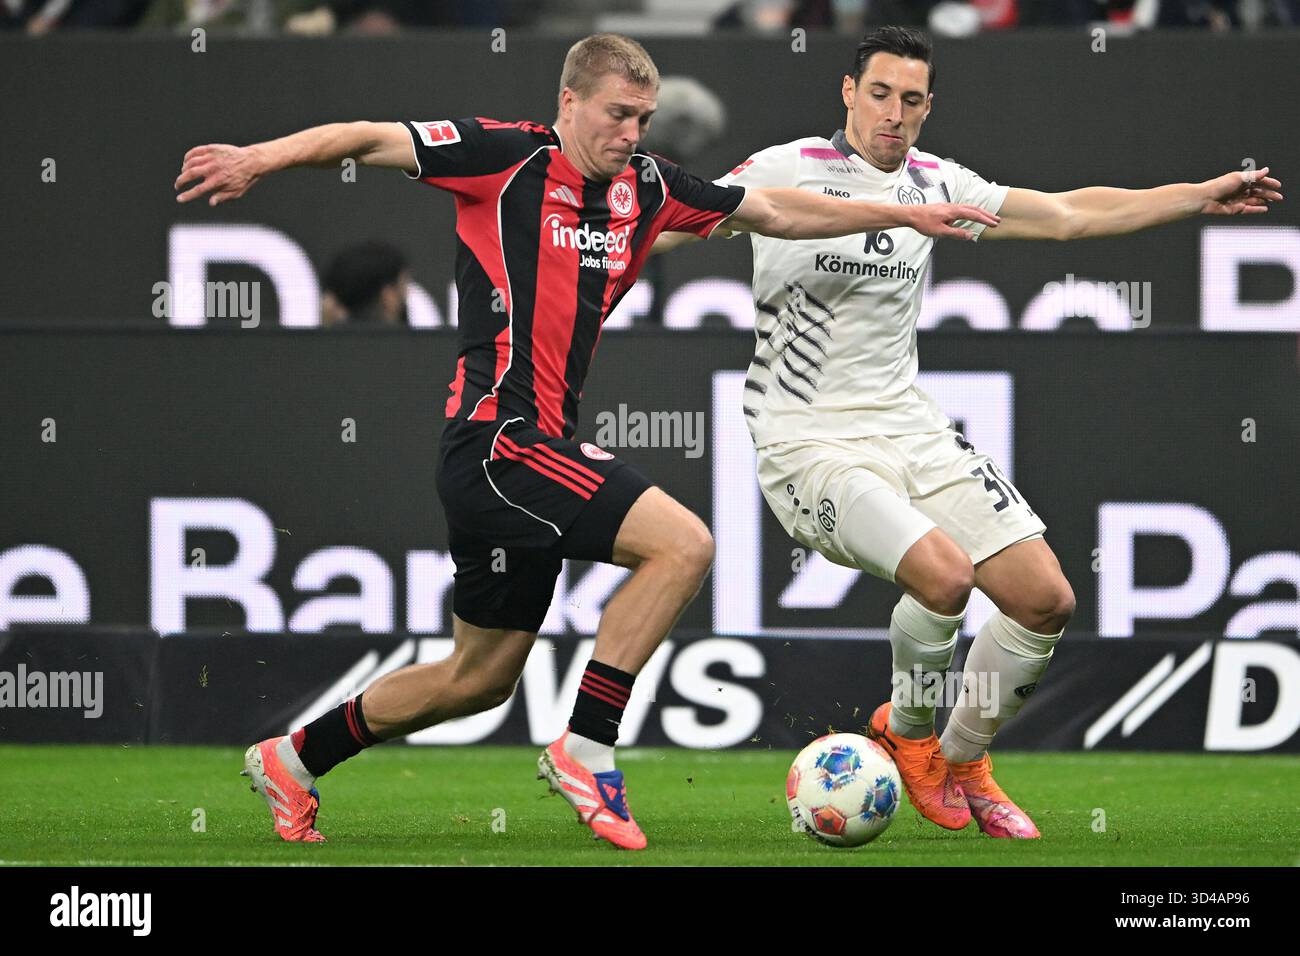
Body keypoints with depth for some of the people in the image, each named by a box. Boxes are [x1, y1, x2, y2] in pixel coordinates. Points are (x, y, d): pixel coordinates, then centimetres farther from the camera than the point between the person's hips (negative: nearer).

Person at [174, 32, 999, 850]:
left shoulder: (644, 187, 12)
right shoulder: (508, 157, -7)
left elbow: (776, 210, 21)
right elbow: (372, 140, -11)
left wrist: (908, 215, 23)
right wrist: (260, 159, -25)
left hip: (539, 452, 9)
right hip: (500, 438, -9)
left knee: (481, 678, 15)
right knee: (682, 543, -20)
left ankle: (292, 760, 29)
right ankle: (586, 750, -13)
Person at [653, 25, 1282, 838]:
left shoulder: (936, 184, 8)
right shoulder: (787, 170, -9)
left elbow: (1072, 214, 14)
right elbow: (674, 224, -10)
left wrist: (1204, 196, 11)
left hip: (911, 428, 6)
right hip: (810, 447, -6)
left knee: (1046, 597, -3)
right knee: (943, 574, -29)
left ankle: (962, 762, 19)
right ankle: (907, 733, 1)